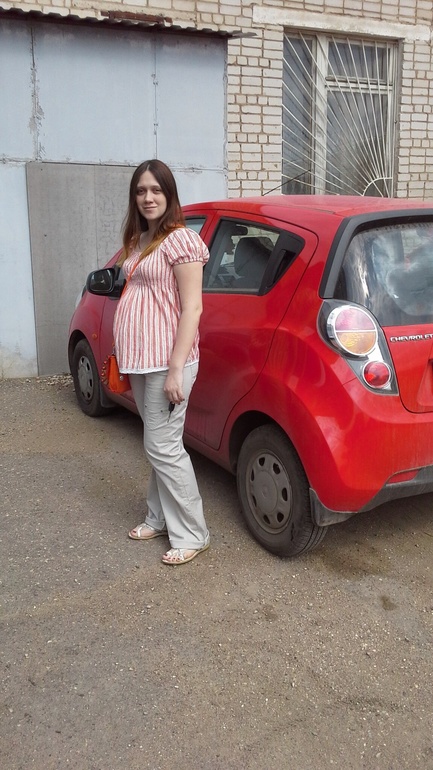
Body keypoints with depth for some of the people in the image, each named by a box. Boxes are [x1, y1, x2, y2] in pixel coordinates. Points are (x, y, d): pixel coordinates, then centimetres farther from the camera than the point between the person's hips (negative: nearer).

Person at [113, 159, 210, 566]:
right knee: (158, 443, 16)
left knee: (162, 446, -4)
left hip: (166, 362, -8)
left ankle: (191, 535, 9)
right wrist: (127, 357, 12)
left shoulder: (180, 239, -11)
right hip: (142, 360, 8)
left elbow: (192, 308, -16)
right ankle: (159, 518, 29)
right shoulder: (139, 241, 15)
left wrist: (176, 369, -20)